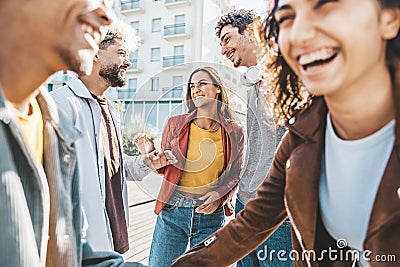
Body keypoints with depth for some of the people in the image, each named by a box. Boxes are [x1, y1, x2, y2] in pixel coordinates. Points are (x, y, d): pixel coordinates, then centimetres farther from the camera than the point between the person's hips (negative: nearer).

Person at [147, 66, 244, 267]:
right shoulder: (175, 124, 0)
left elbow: (235, 175, 5)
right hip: (172, 212, 0)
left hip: (211, 215, 0)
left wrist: (220, 195, -13)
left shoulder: (234, 132, -1)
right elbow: (164, 168, 7)